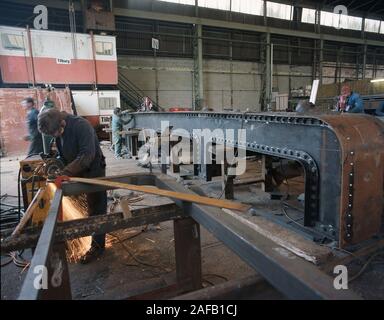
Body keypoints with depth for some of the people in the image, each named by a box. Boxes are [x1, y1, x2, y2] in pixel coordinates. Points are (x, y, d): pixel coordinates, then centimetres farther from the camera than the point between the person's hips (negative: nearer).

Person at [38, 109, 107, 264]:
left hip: (93, 171, -7)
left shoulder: (81, 126, -26)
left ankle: (97, 246, 15)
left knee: (96, 210, 3)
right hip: (76, 172, 7)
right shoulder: (57, 130, -1)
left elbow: (87, 155, -32)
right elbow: (63, 154, 12)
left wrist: (65, 172, -34)